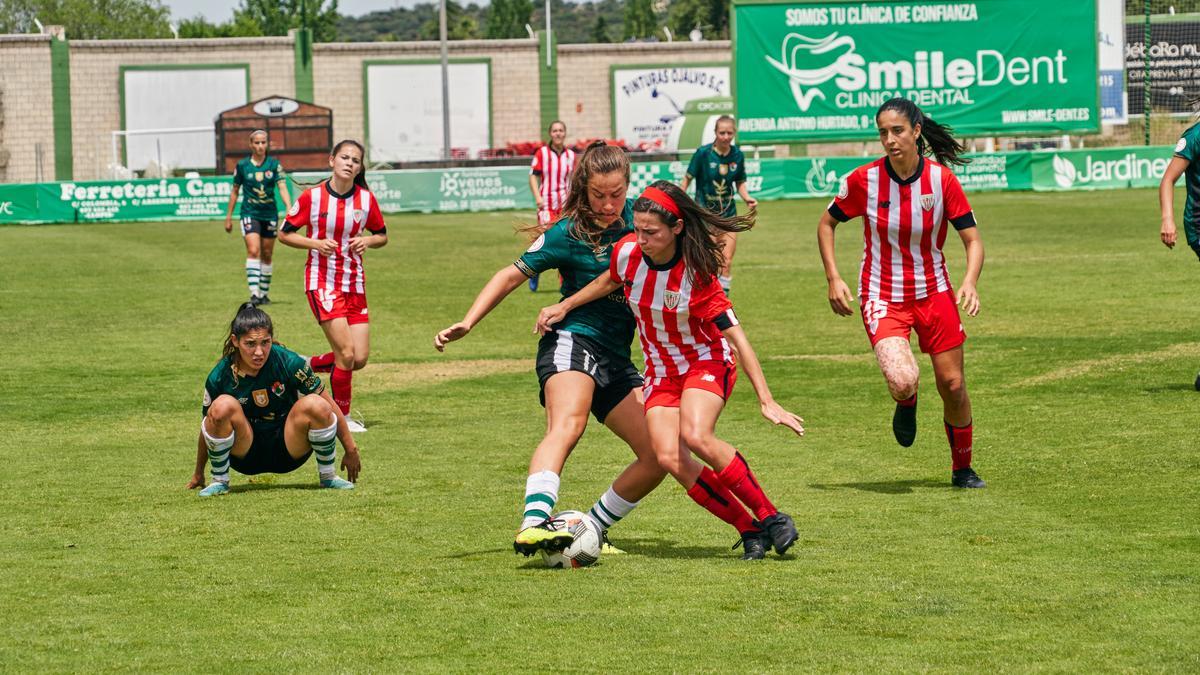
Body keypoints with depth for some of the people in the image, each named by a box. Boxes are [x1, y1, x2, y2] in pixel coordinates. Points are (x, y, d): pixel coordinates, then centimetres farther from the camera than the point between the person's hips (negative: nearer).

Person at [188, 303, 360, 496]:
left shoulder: (288, 363, -16)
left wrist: (351, 450, -5)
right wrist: (198, 473, 9)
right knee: (223, 406, -29)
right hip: (245, 457, 0)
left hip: (289, 451, 0)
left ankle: (327, 475, -4)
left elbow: (330, 406, -7)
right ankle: (219, 481, -9)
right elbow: (208, 427, 0)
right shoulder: (220, 377, -14)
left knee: (316, 405, -27)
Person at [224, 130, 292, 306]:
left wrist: (289, 209, -23)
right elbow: (235, 191, 8)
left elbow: (282, 187, -8)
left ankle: (264, 293, 21)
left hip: (270, 214, 2)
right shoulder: (242, 165, -1)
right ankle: (254, 293, -23)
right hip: (250, 214, -2)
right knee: (253, 251, -17)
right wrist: (229, 216, 9)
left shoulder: (274, 164, 0)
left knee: (267, 255, 8)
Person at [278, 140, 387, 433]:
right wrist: (316, 243, -17)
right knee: (346, 353, -13)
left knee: (360, 358, -1)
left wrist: (367, 241, -9)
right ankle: (342, 417, 5)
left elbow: (381, 235, 13)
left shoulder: (366, 199, 0)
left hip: (355, 283, 5)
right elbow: (285, 233, -1)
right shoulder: (312, 196, -9)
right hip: (322, 280, -5)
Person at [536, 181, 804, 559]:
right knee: (669, 457, -19)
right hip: (661, 370, 5)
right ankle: (749, 531, -8)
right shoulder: (628, 252, -12)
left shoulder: (696, 273, -25)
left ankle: (770, 517, -19)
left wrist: (767, 401, -27)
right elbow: (610, 281, 15)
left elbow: (736, 338, -24)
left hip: (707, 362, -5)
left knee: (696, 436, -33)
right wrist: (563, 307, 12)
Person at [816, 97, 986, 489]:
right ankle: (906, 404, 15)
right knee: (903, 380, -24)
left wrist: (970, 281, -25)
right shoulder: (864, 180, -11)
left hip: (933, 292, 2)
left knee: (953, 386, 2)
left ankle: (962, 469, 25)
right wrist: (833, 278, -5)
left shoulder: (942, 180, -10)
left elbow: (973, 240, -6)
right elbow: (827, 224, 5)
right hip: (882, 296, -2)